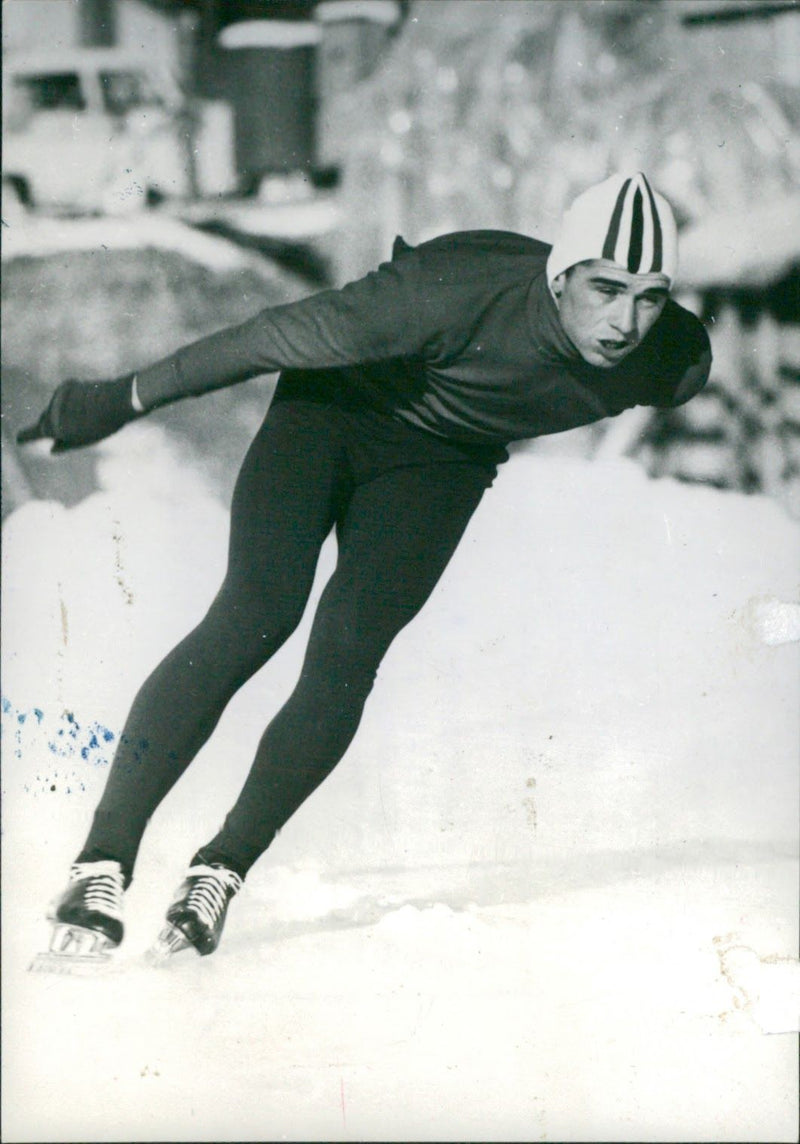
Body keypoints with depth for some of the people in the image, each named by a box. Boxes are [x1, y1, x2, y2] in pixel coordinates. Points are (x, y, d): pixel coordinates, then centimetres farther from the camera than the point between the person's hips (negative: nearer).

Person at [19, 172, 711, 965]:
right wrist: (124, 399, -21)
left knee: (346, 655, -16)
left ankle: (222, 869, -3)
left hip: (438, 467, 3)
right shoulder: (459, 290, -37)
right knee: (255, 614, -20)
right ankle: (102, 861, -16)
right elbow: (288, 335, -28)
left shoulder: (675, 360, -23)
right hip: (331, 410, -3)